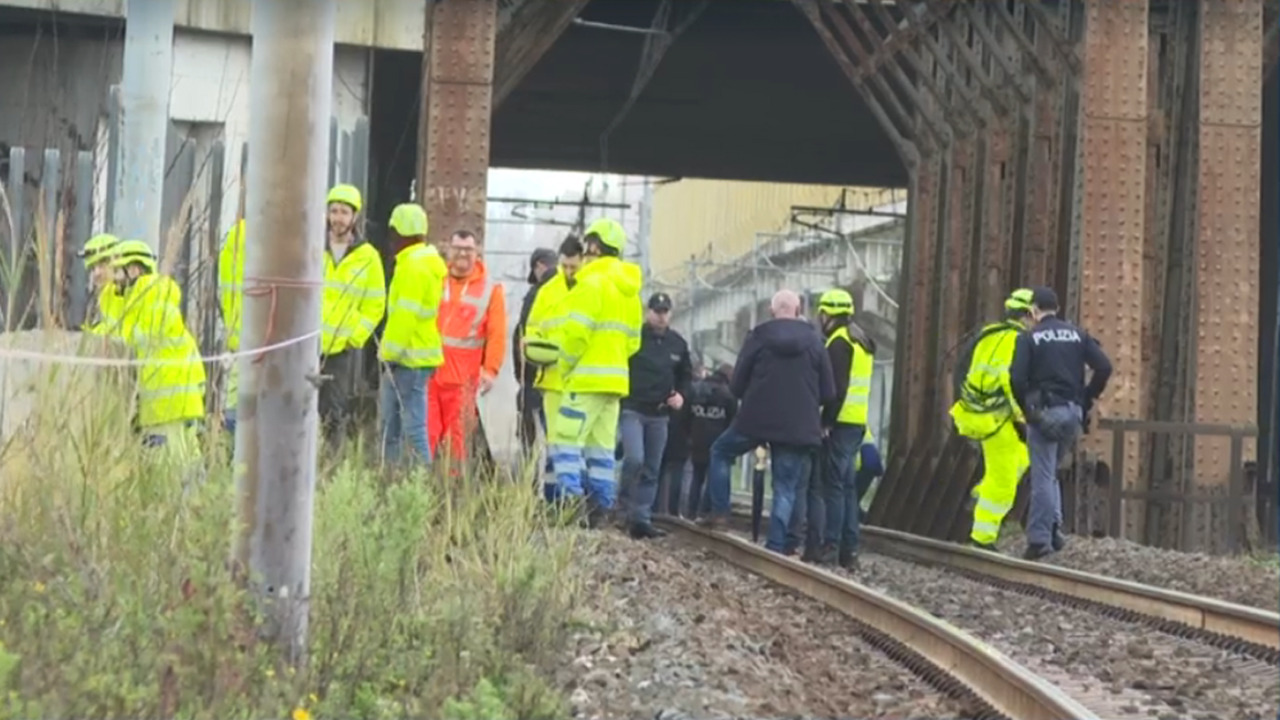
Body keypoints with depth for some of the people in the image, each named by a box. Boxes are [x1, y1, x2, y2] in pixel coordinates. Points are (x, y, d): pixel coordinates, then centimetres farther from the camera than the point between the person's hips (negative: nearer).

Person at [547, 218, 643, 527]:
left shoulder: (592, 283, -11)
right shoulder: (629, 289, 17)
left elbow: (576, 331, -17)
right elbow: (633, 339, 19)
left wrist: (565, 365, -4)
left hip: (588, 378, -9)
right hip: (616, 378, 9)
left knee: (566, 439, -9)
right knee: (601, 446, 10)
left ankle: (572, 499, -19)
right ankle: (600, 507, 8)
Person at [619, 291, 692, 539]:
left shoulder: (678, 343, 9)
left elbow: (686, 374, 21)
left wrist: (681, 394, 4)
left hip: (659, 415, 5)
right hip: (632, 409, -5)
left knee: (652, 470, 6)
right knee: (635, 459, -20)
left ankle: (642, 518, 12)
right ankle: (627, 508, -1)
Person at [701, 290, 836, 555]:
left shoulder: (758, 336, -3)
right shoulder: (815, 341, 1)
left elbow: (737, 386, 0)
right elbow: (828, 393, 2)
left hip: (756, 419, -1)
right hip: (799, 428, 1)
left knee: (720, 451, 23)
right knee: (785, 489, 7)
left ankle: (719, 510, 15)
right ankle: (776, 547, 0)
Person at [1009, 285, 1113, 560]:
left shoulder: (1029, 337, -2)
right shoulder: (1077, 334, 10)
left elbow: (1017, 377, -13)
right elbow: (1104, 367, 1)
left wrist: (1026, 407, 0)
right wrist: (1087, 398, 8)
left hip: (1044, 413, -4)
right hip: (1073, 412, 4)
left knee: (1043, 475, -1)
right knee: (1050, 472, 19)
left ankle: (1039, 538, -4)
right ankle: (1054, 526, 7)